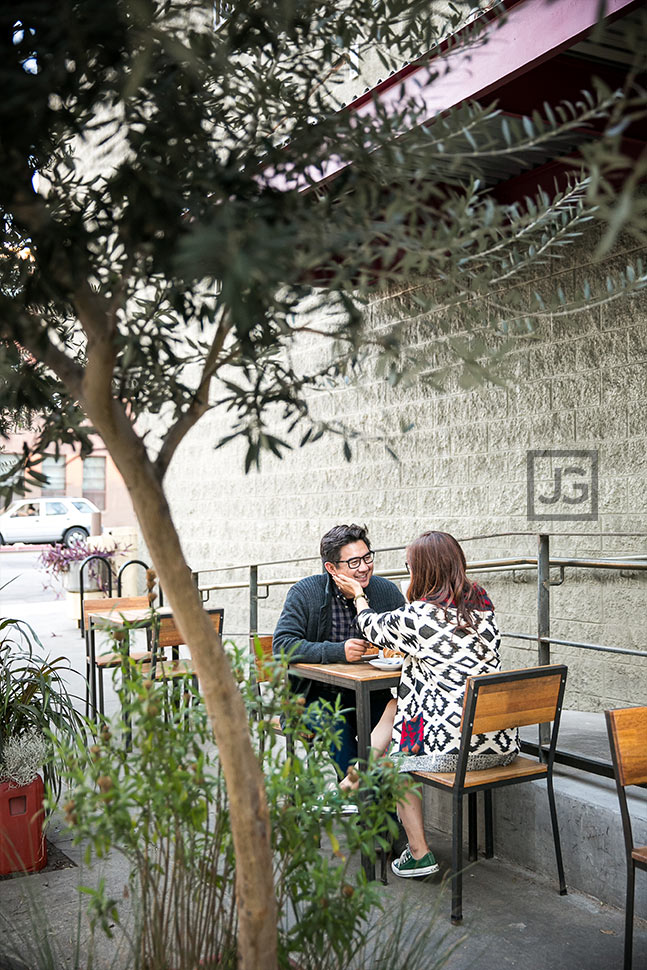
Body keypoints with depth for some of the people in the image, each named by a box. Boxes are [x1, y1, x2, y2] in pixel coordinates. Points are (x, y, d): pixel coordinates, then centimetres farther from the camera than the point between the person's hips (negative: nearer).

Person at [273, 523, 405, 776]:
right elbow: (282, 645, -16)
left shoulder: (387, 591, 2)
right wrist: (338, 651, -27)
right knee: (337, 728, -32)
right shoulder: (305, 593, -7)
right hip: (317, 695, -2)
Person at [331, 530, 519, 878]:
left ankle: (419, 853, 27)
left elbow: (373, 627, 7)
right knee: (395, 706, 24)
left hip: (456, 746, -7)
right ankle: (360, 775, 37)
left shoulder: (417, 615, -15)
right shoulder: (483, 603, 3)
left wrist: (358, 595, 26)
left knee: (396, 760, 25)